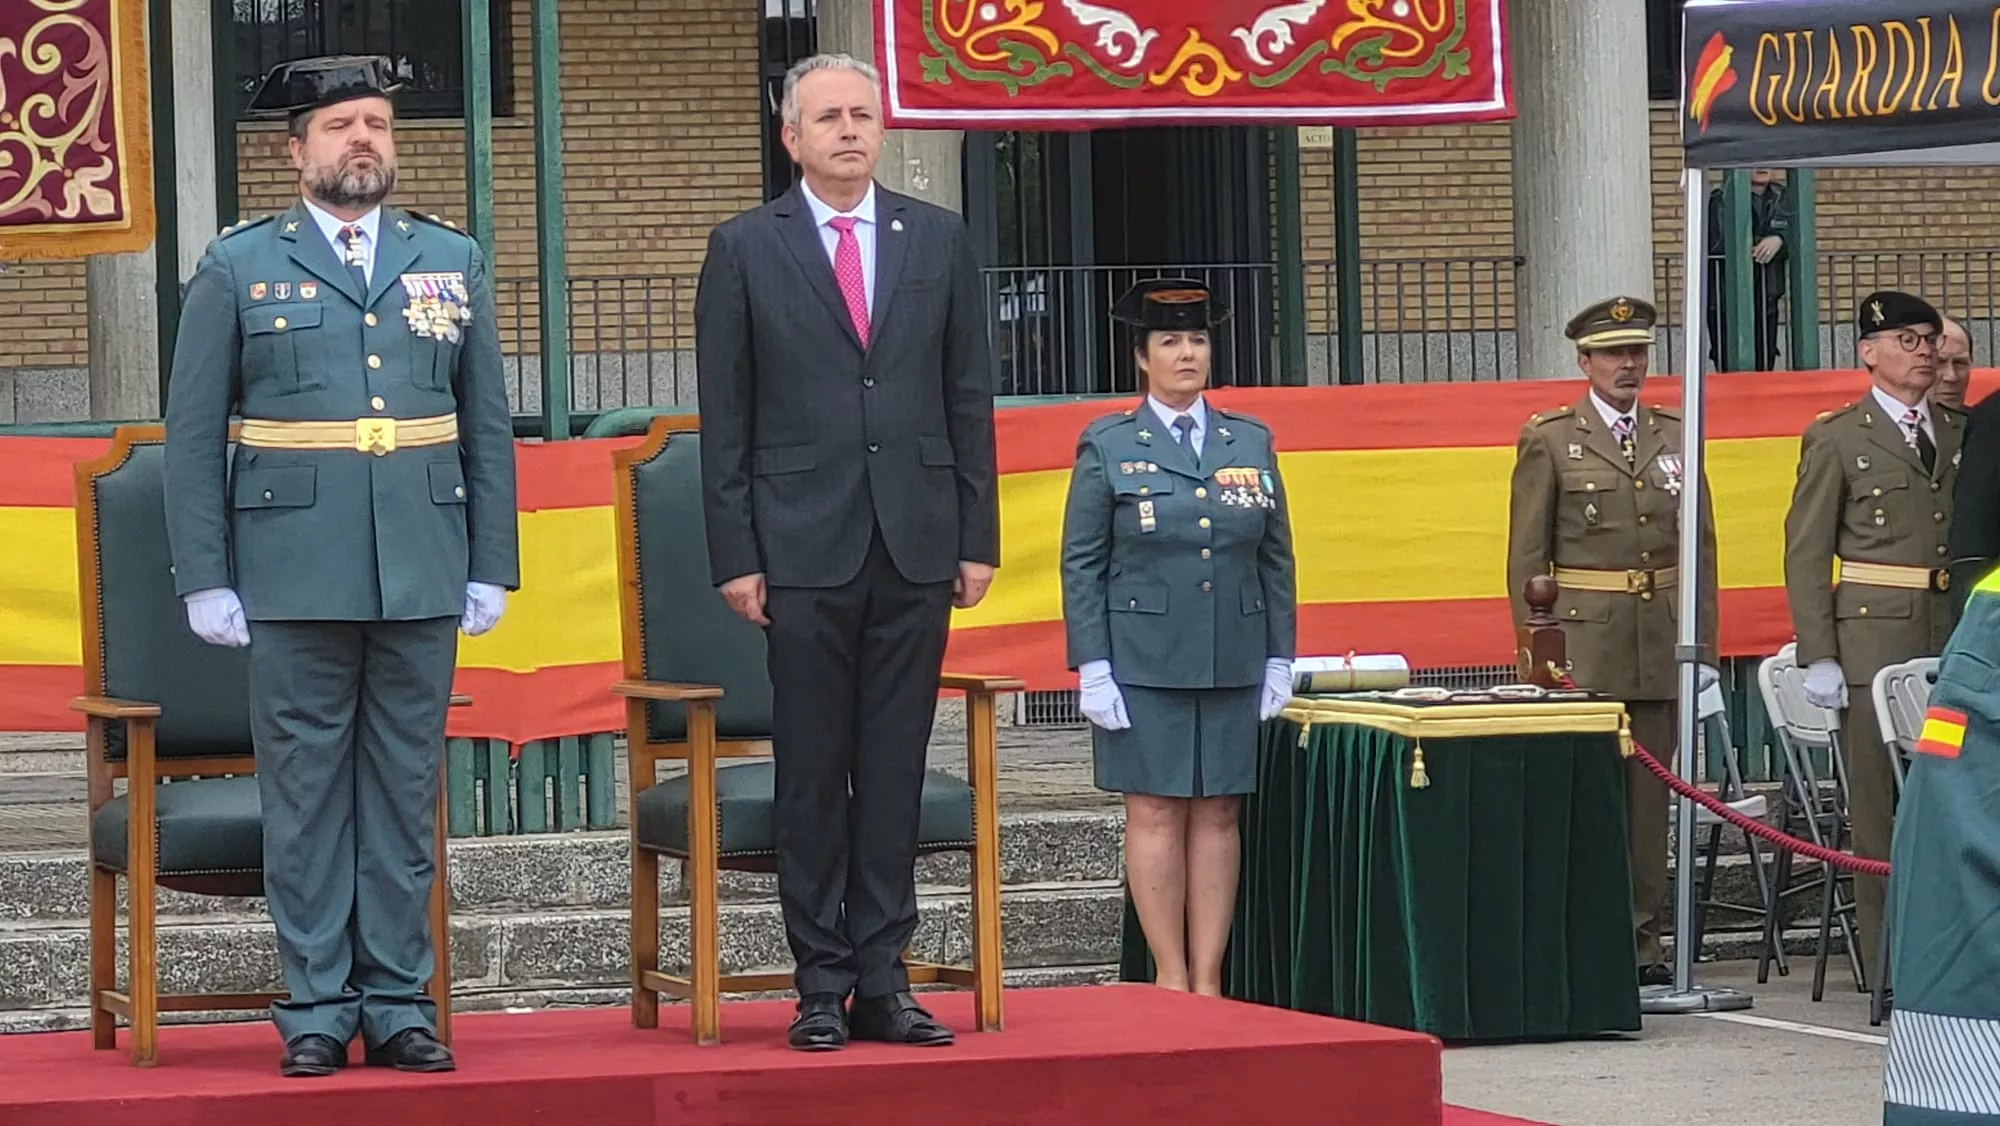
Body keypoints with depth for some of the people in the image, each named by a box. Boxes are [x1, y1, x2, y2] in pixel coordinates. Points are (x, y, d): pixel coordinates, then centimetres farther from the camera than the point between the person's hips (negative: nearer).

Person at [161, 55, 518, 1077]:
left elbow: (488, 427, 12)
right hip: (295, 579, -2)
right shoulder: (239, 267, 4)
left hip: (422, 576, 2)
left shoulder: (451, 263, 12)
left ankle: (398, 1002, 10)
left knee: (404, 791, 5)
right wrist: (204, 579, -3)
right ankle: (317, 1006, 6)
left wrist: (491, 567, 6)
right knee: (306, 792, 0)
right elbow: (194, 435, 3)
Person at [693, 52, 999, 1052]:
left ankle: (882, 981, 7)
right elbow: (725, 417, 2)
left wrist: (978, 537, 5)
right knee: (813, 772, 0)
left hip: (917, 548, 2)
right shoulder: (745, 250, 3)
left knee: (896, 770, 3)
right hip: (803, 548, -2)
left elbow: (970, 397, 11)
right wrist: (735, 556, -5)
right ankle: (822, 987, 5)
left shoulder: (939, 241, 10)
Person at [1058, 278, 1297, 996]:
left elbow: (1276, 558, 13)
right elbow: (1081, 564, 0)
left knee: (1217, 815, 3)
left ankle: (1209, 979, 6)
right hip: (1143, 662, -3)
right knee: (1155, 813, -2)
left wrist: (1279, 659, 6)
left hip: (1233, 663, 3)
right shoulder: (1107, 447, 3)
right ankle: (1171, 975, 3)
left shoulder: (1252, 444, 11)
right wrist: (1092, 668, -8)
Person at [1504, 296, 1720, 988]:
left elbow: (1700, 547, 13)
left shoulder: (1675, 437, 13)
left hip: (1662, 643, 3)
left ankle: (1642, 942, 10)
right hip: (1584, 644, -3)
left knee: (1650, 795, 5)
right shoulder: (1550, 440, 2)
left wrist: (1703, 647, 6)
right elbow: (1527, 559, 1)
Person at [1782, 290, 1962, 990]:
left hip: (1958, 635, 4)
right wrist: (1818, 657, -8)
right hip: (1876, 635, -4)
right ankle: (1888, 956, 1)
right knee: (1880, 798, -3)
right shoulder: (1836, 439, 3)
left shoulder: (1963, 434, 16)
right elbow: (1805, 555, 0)